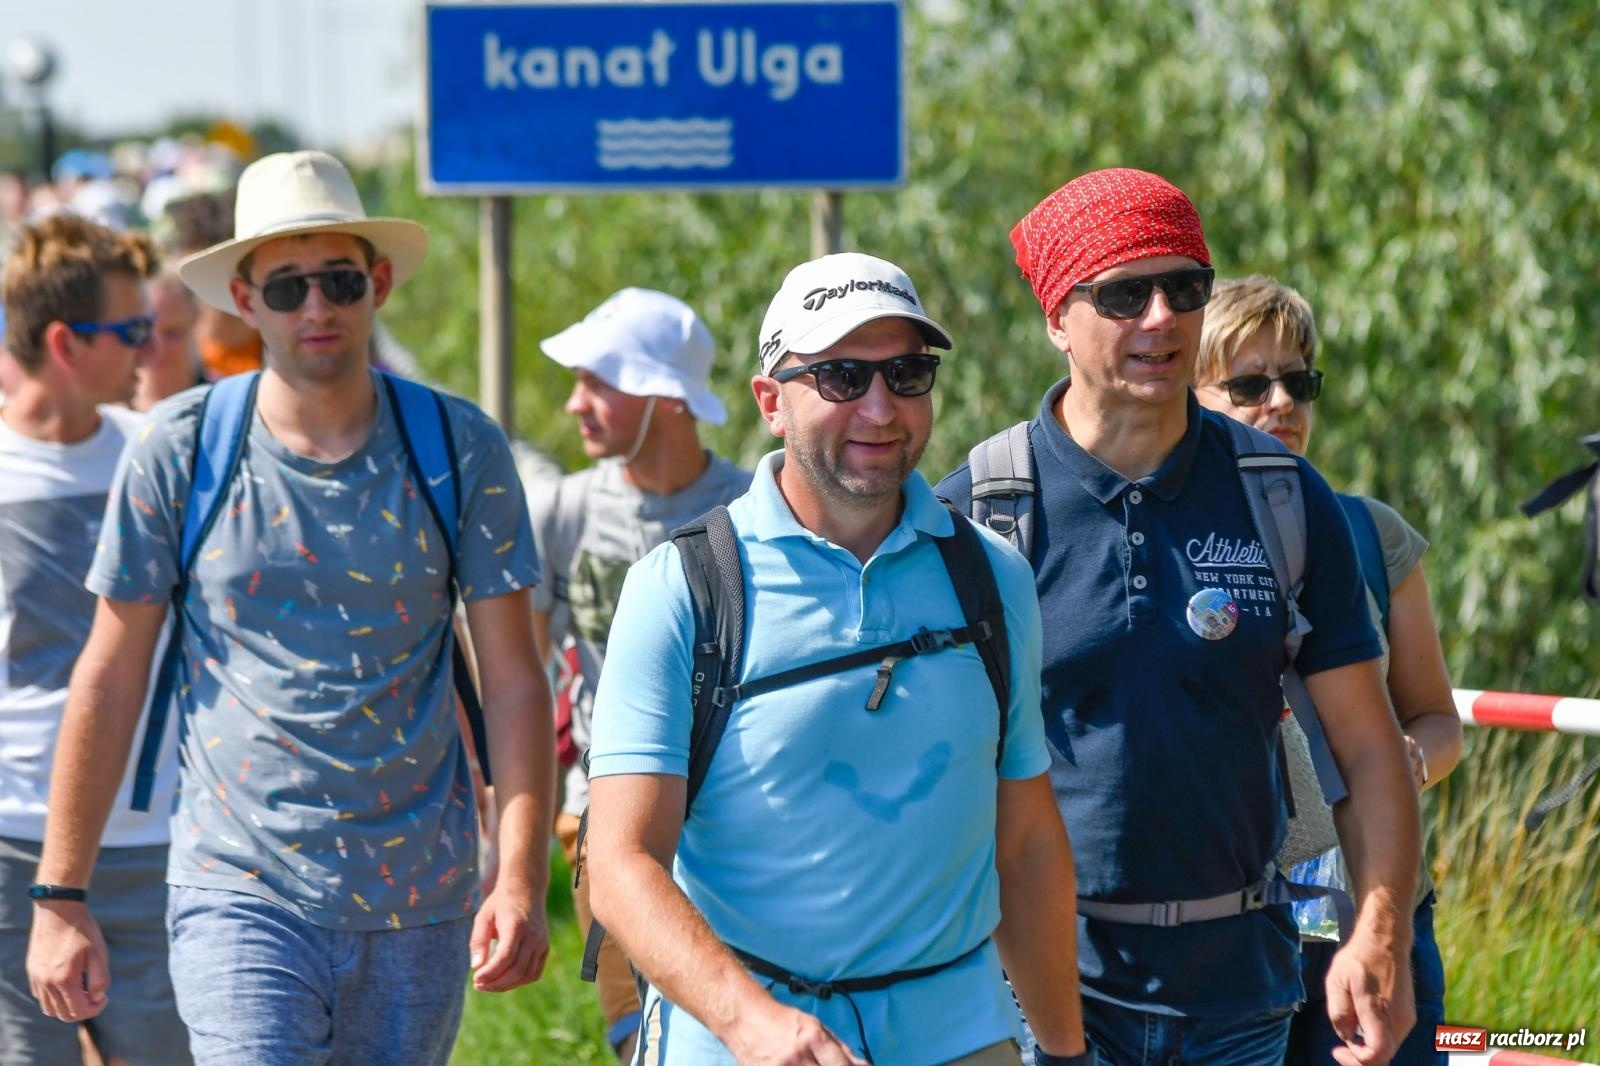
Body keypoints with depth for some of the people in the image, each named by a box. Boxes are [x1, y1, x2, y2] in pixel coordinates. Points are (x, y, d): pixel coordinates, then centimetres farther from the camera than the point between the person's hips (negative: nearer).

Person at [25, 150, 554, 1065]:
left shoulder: (461, 448, 1)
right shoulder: (181, 450, -2)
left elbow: (513, 678, 1)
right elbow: (110, 679, 4)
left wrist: (522, 880, -10)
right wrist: (61, 897, 2)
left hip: (420, 906, 2)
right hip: (240, 893, -2)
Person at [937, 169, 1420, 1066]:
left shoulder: (1287, 503, 4)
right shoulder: (969, 516, -3)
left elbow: (1368, 749, 5)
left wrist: (1381, 933, -8)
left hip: (1241, 983, 2)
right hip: (1045, 975, -2)